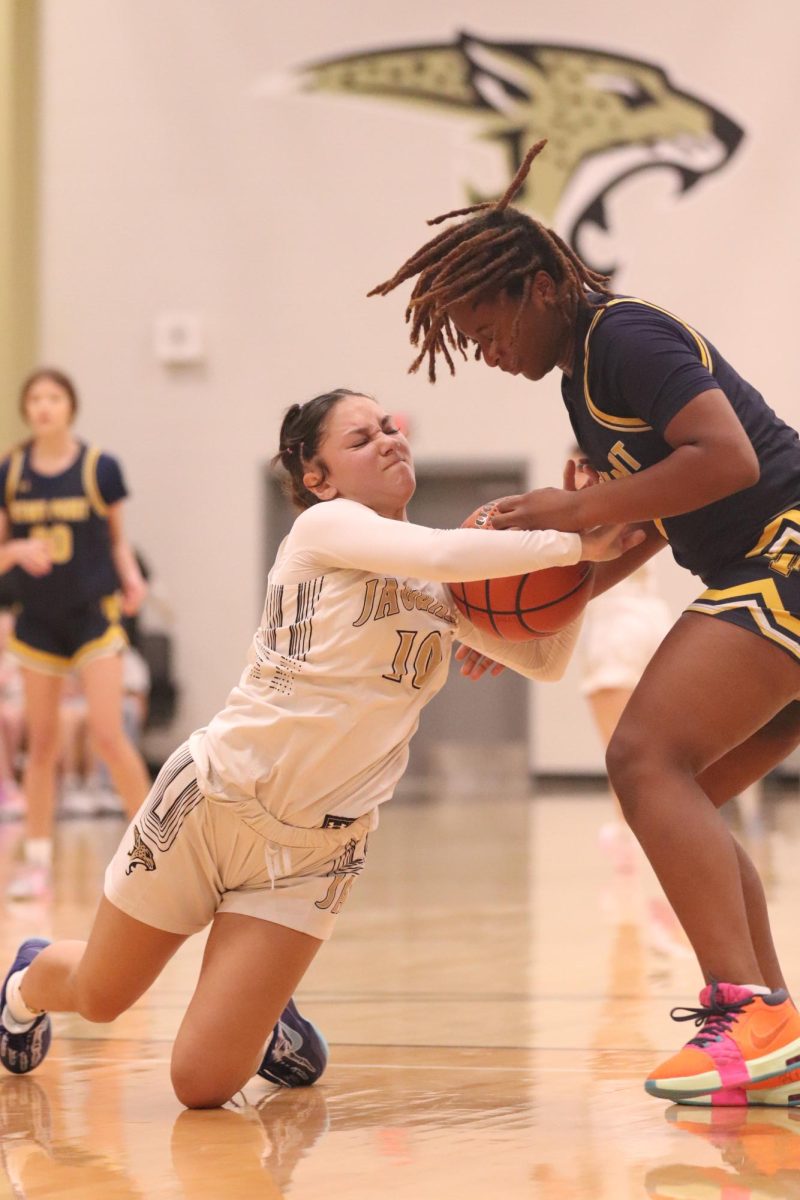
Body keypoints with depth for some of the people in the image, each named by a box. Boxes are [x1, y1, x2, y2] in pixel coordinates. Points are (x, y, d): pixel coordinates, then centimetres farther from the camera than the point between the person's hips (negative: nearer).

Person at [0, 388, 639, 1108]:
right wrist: (573, 544, -25)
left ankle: (263, 1012, 28)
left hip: (313, 851, 4)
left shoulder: (446, 590, 9)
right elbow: (440, 553, -28)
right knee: (99, 997, 16)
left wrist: (577, 544, -8)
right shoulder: (327, 525, -10)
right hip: (211, 799, -4)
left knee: (203, 1085, -7)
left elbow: (544, 660, 4)